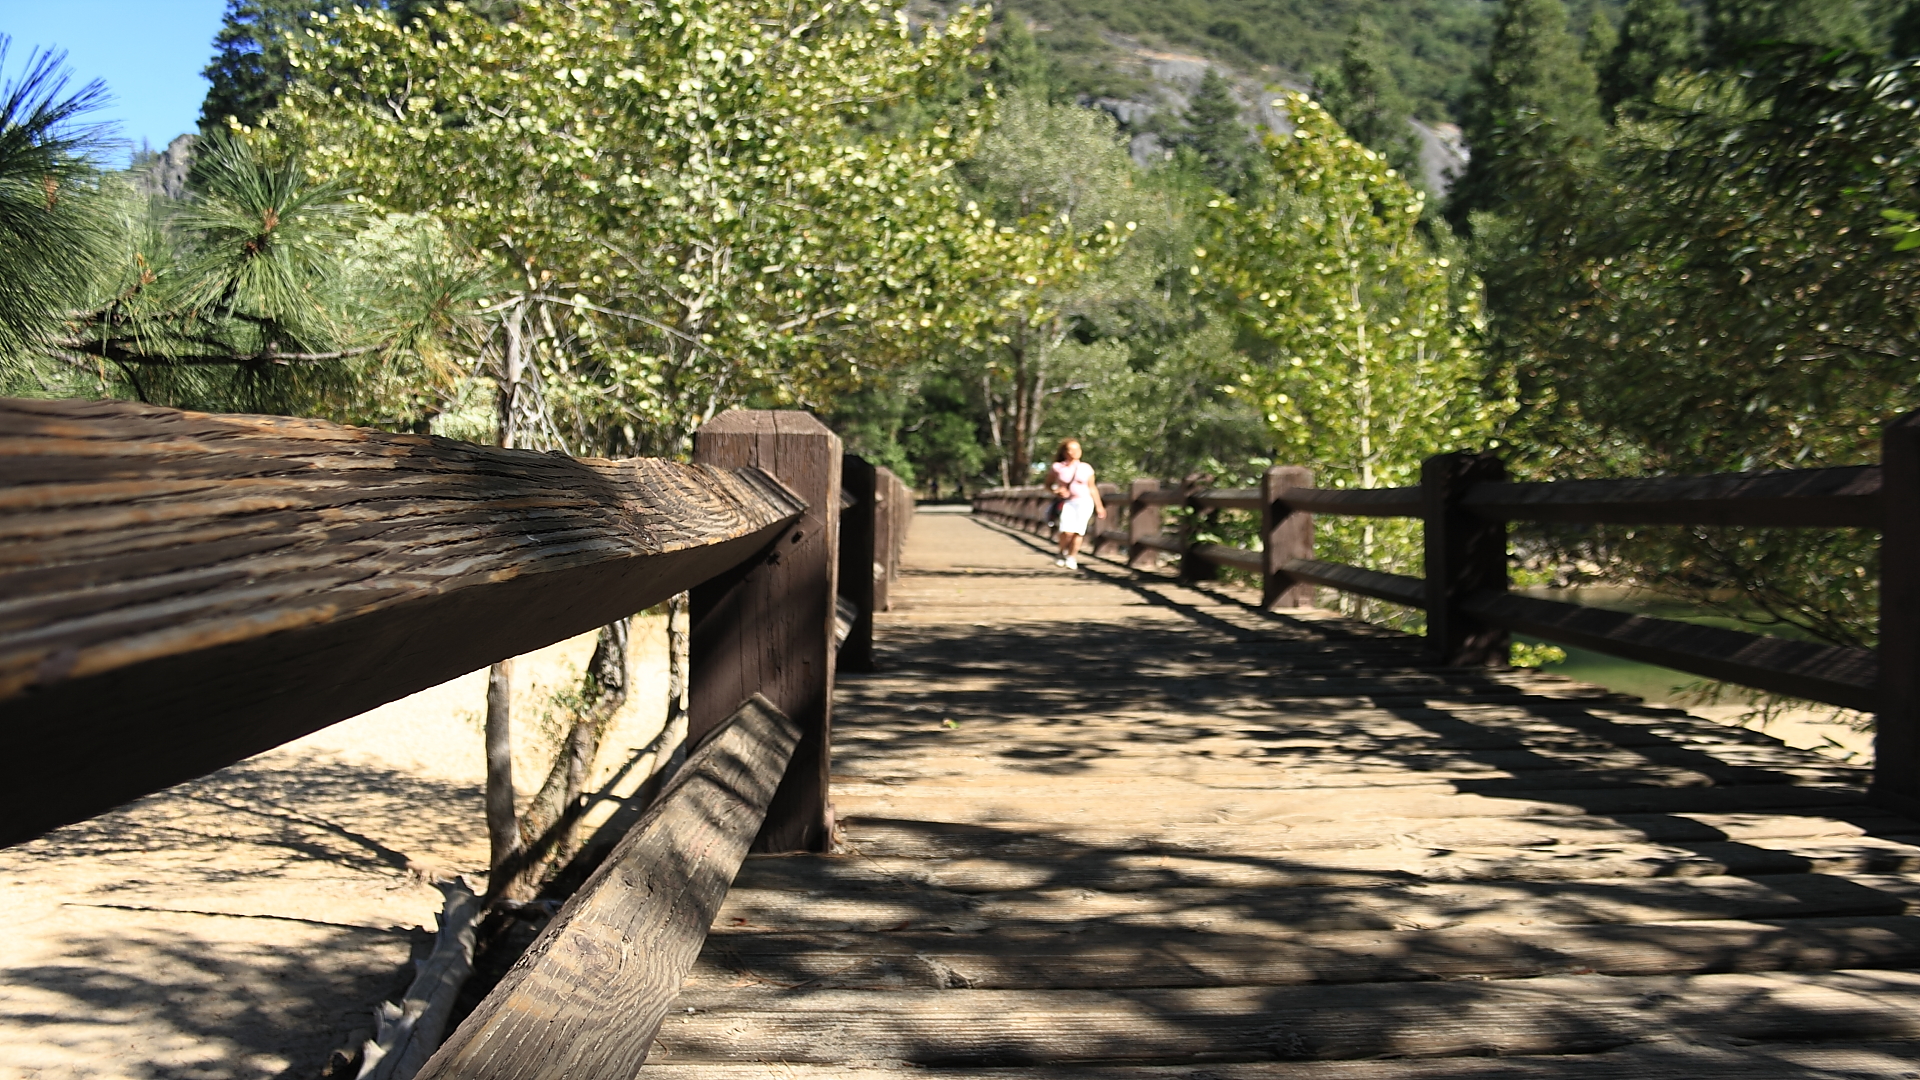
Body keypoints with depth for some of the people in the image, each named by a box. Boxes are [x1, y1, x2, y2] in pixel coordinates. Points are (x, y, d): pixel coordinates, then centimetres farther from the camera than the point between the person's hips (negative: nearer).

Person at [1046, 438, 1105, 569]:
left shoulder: (1086, 468, 7)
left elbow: (1092, 488, 14)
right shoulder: (1057, 468, 3)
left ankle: (1072, 558, 10)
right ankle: (1062, 553, 8)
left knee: (1078, 532, -8)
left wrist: (1099, 506, 14)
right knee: (1067, 531, -20)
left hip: (1084, 502, 2)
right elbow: (1048, 485, 12)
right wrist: (1056, 491, -8)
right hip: (1067, 503, -1)